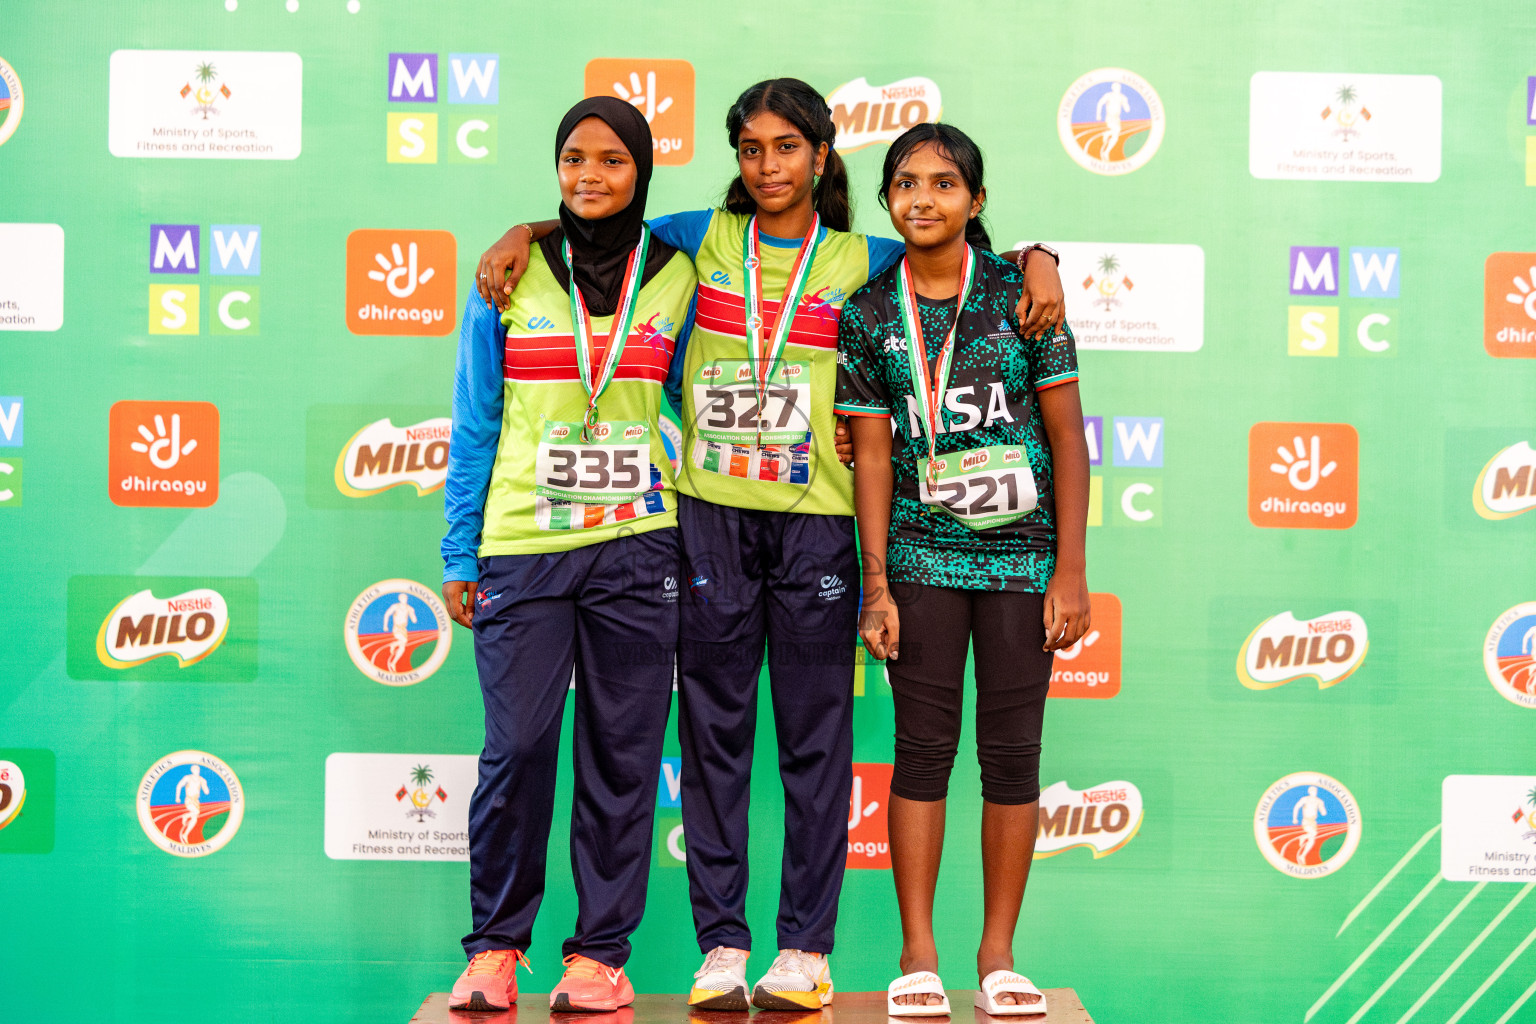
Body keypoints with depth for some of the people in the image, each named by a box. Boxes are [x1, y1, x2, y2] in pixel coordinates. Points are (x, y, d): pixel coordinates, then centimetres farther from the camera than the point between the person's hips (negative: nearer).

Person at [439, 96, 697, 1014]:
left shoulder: (677, 276, 8)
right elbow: (475, 426, 7)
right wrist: (461, 555, 4)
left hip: (637, 550, 1)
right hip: (522, 549, -1)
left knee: (622, 753, 3)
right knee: (517, 747, -4)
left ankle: (601, 951, 14)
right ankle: (495, 945, 13)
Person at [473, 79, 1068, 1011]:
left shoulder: (861, 262, 9)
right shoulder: (704, 239, 11)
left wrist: (1040, 263, -4)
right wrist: (523, 233, 3)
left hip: (815, 519, -1)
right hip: (710, 516, 1)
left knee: (816, 736, 1)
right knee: (714, 732, 3)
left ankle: (807, 948, 9)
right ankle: (721, 944, 11)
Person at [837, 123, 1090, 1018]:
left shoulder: (1019, 293, -1)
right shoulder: (869, 314, 3)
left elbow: (1068, 439, -1)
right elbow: (874, 454, 4)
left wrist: (1071, 571, -5)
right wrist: (876, 586, -1)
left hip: (1023, 557, 0)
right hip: (922, 558, 1)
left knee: (1013, 751, 4)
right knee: (924, 748, 1)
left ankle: (999, 952, 16)